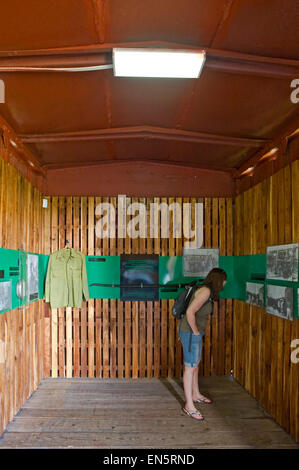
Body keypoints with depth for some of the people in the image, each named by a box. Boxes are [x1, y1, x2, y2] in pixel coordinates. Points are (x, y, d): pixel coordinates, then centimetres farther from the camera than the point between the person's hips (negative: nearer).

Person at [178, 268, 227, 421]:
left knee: (195, 364, 22)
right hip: (190, 333, -10)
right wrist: (195, 331, -18)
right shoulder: (205, 291, -22)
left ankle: (196, 395, 38)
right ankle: (189, 405, 8)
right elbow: (190, 312, -29)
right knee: (190, 368, -2)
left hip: (195, 332, 10)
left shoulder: (208, 291, 9)